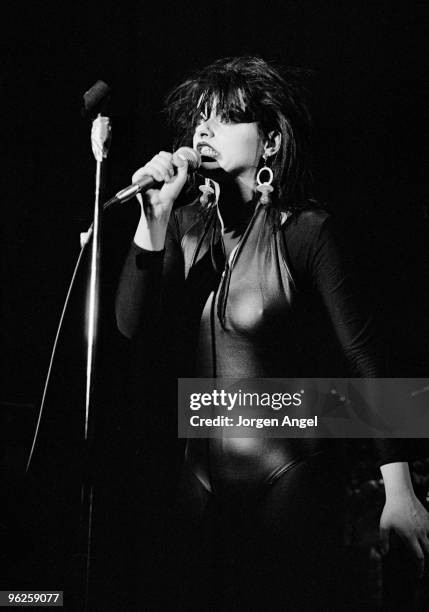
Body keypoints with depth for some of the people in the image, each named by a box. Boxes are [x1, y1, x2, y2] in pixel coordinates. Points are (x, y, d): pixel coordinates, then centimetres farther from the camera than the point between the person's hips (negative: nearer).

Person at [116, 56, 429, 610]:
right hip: (203, 476, 5)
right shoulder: (186, 224, 2)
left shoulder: (303, 230, -12)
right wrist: (154, 216, -18)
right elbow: (133, 326, -6)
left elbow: (361, 352, -13)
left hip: (291, 480, -5)